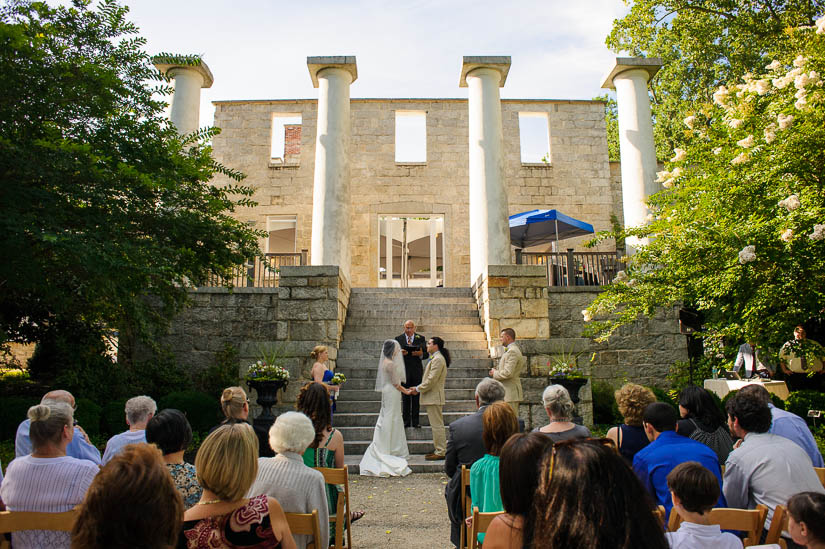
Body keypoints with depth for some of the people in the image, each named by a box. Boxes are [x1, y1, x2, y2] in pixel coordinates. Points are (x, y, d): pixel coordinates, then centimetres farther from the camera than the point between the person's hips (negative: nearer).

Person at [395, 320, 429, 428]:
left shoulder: (421, 338, 7)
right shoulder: (398, 339, 6)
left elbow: (426, 354, 4)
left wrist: (421, 354, -17)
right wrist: (400, 353, -19)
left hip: (417, 371, 0)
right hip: (404, 371, 0)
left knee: (416, 396, 2)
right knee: (405, 397, 3)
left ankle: (416, 421, 9)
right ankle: (406, 421, 11)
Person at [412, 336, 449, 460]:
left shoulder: (438, 359, -17)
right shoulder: (435, 358, 17)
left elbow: (431, 380, -21)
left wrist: (418, 389, -12)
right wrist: (419, 387, 11)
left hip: (434, 397, -11)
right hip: (432, 397, 11)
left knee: (437, 425, -5)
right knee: (436, 425, 15)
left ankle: (440, 452, 0)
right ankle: (439, 450, 22)